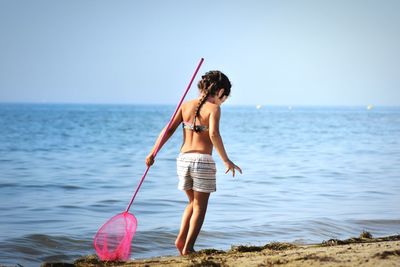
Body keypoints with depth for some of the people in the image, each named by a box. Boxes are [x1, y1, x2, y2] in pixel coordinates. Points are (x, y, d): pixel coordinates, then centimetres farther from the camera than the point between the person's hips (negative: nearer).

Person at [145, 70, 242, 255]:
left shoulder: (186, 105, 9)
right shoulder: (213, 108, -6)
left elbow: (169, 130, 5)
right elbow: (213, 134, -22)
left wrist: (153, 153, 6)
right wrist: (226, 160, -20)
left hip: (183, 159, 5)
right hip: (203, 160, -5)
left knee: (193, 202, 24)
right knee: (200, 206, 9)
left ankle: (181, 239, 9)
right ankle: (188, 248, 3)